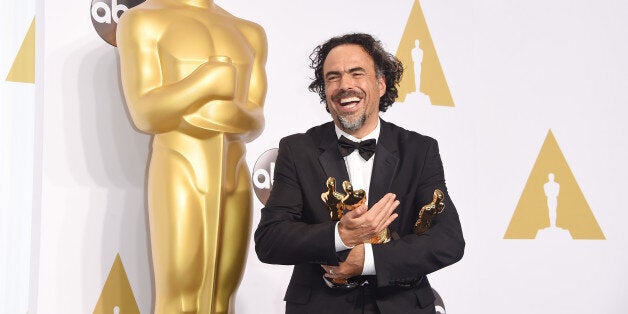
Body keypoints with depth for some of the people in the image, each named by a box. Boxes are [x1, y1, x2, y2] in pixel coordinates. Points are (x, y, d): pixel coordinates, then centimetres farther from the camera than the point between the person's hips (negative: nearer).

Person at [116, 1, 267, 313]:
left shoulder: (249, 34, 15)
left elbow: (255, 123, 6)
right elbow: (144, 115, -11)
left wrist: (235, 116, -16)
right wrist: (208, 81, -22)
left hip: (233, 183, 6)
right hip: (178, 183, -6)